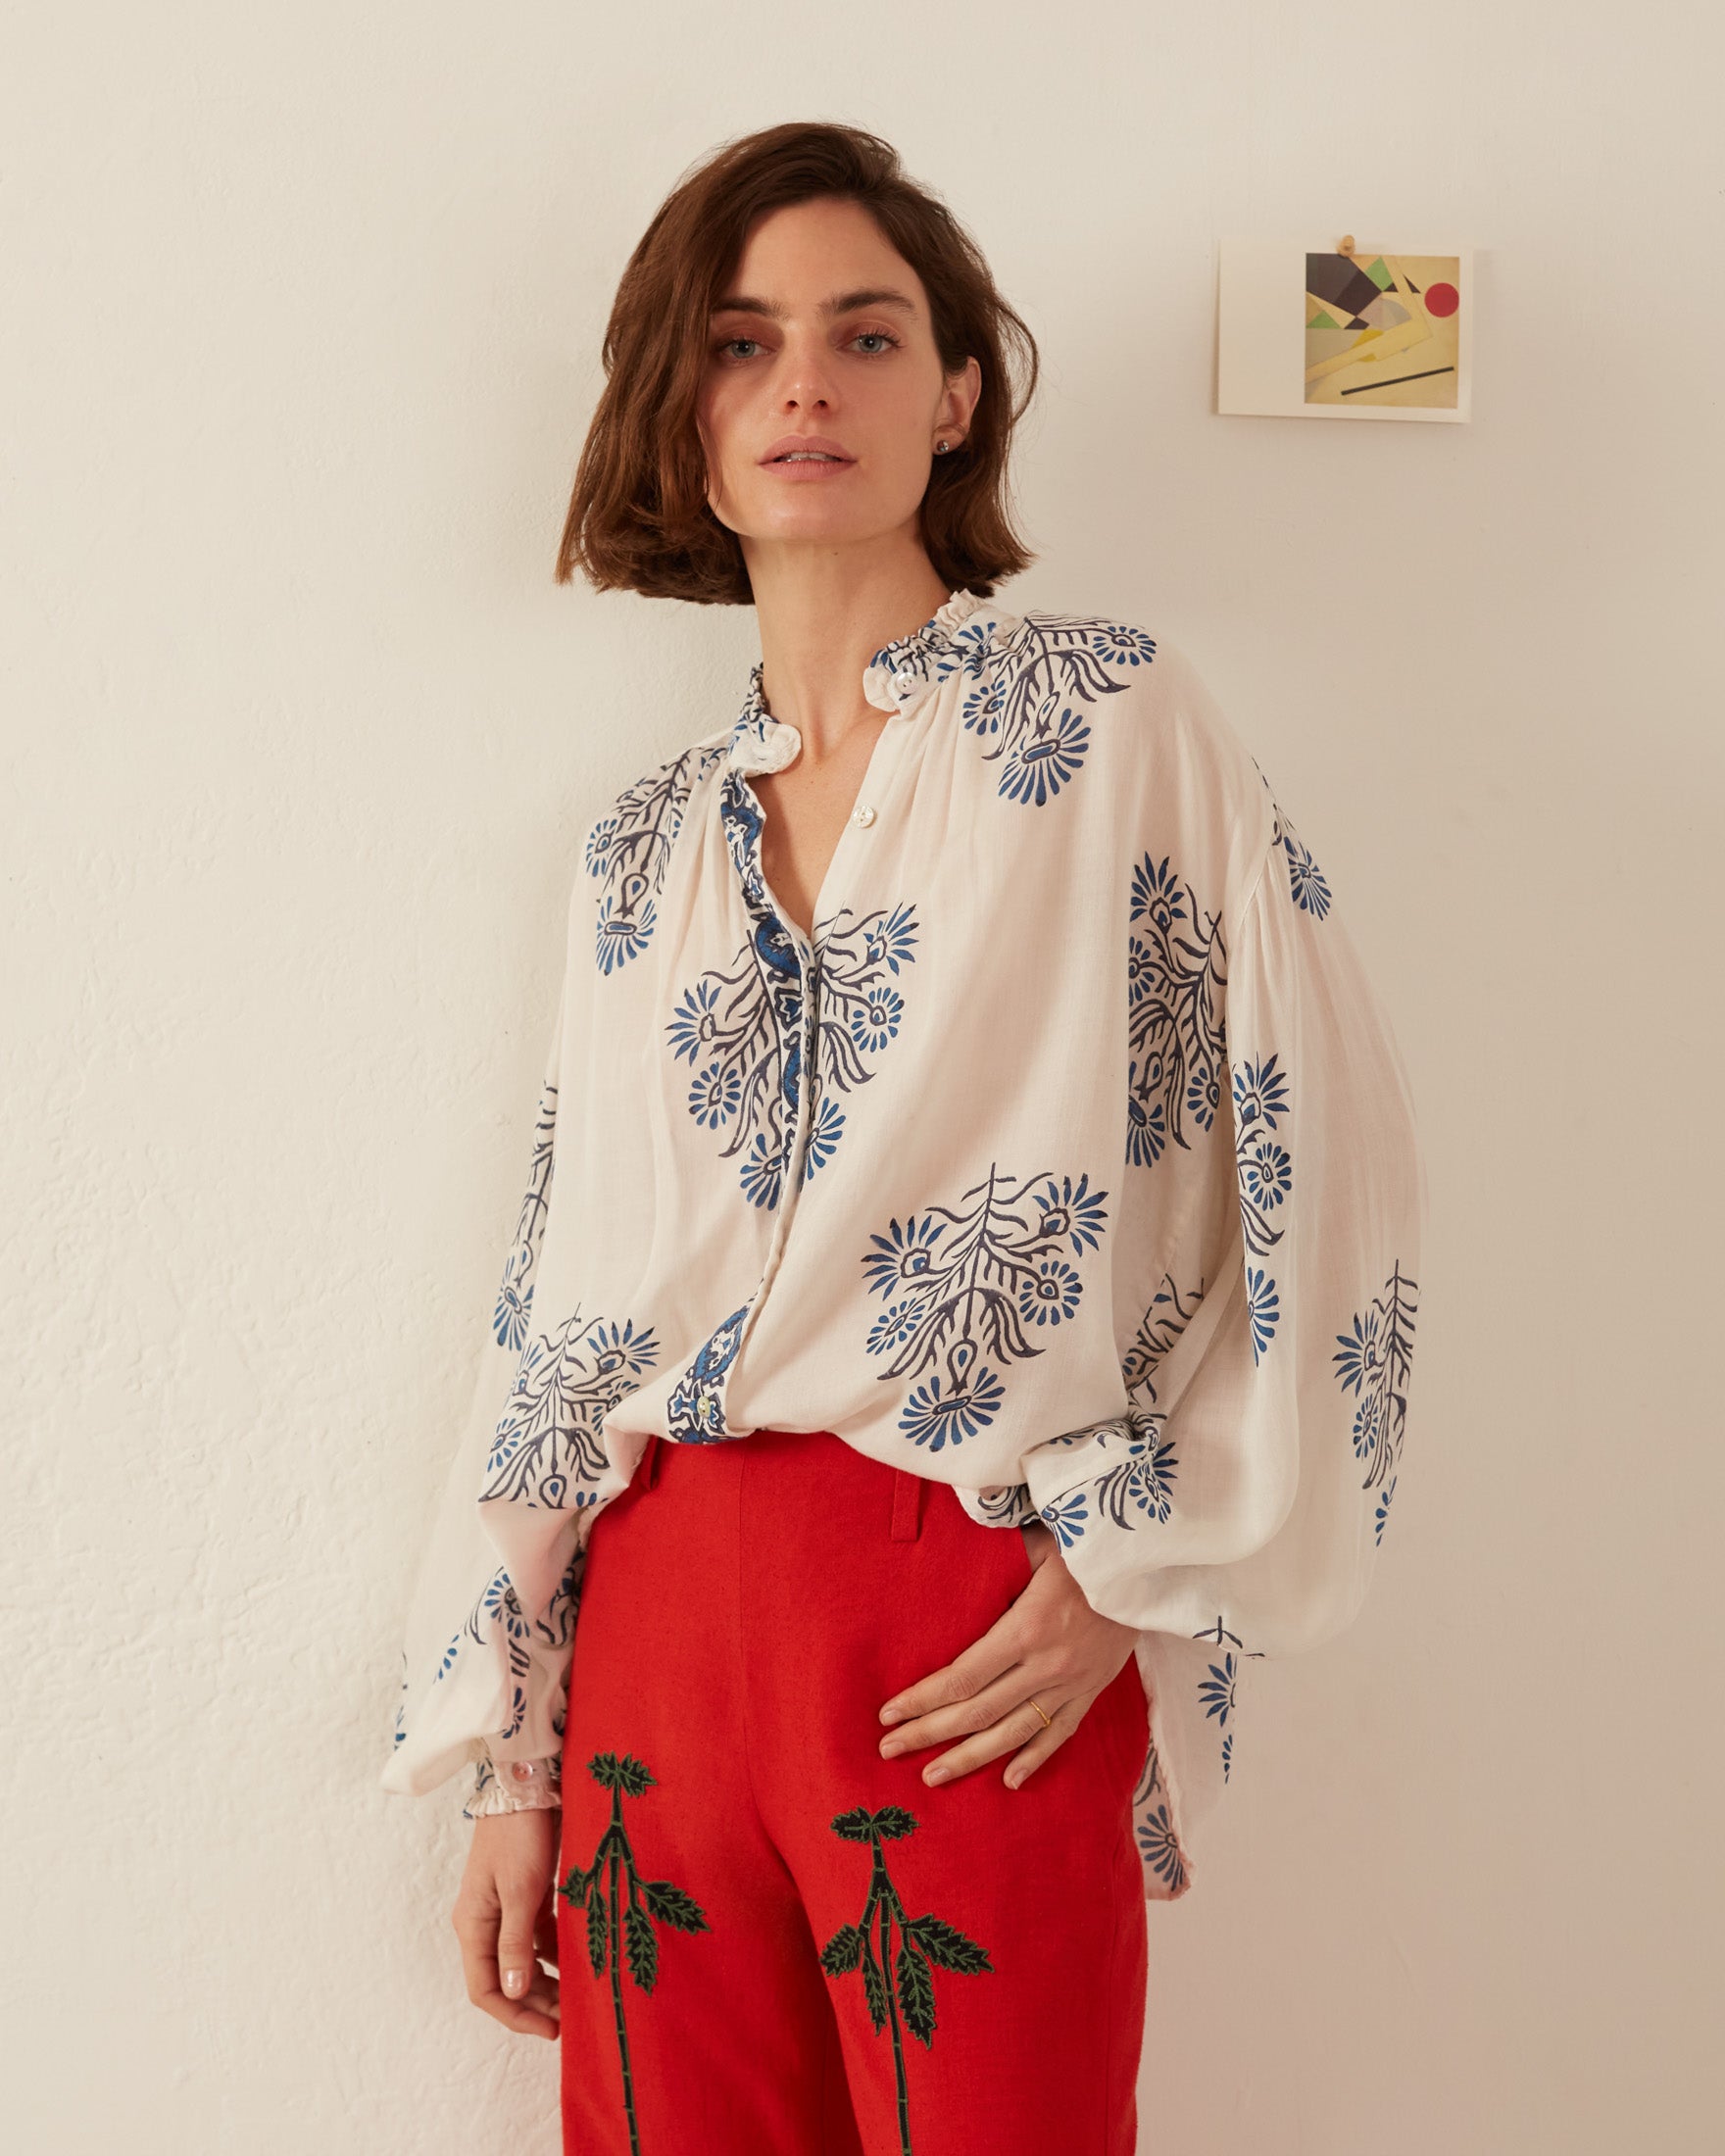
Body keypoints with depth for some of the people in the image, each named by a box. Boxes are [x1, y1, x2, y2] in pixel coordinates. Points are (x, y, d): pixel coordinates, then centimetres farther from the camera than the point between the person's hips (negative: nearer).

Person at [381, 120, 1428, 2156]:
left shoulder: (1112, 722, -3)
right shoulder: (642, 847, 9)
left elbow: (1333, 1168, -6)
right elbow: (557, 1311, 11)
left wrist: (1138, 1571, -7)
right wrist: (508, 1760, 10)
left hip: (983, 1658, -4)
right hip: (655, 1621, 4)